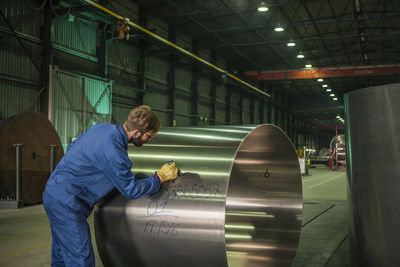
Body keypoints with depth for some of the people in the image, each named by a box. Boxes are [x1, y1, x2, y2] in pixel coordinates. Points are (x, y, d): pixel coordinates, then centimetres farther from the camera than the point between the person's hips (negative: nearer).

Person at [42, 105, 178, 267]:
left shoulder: (102, 127, 0)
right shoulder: (113, 154, -27)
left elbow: (73, 146, 16)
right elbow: (131, 190, -14)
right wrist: (160, 177, -5)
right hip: (65, 204, -10)